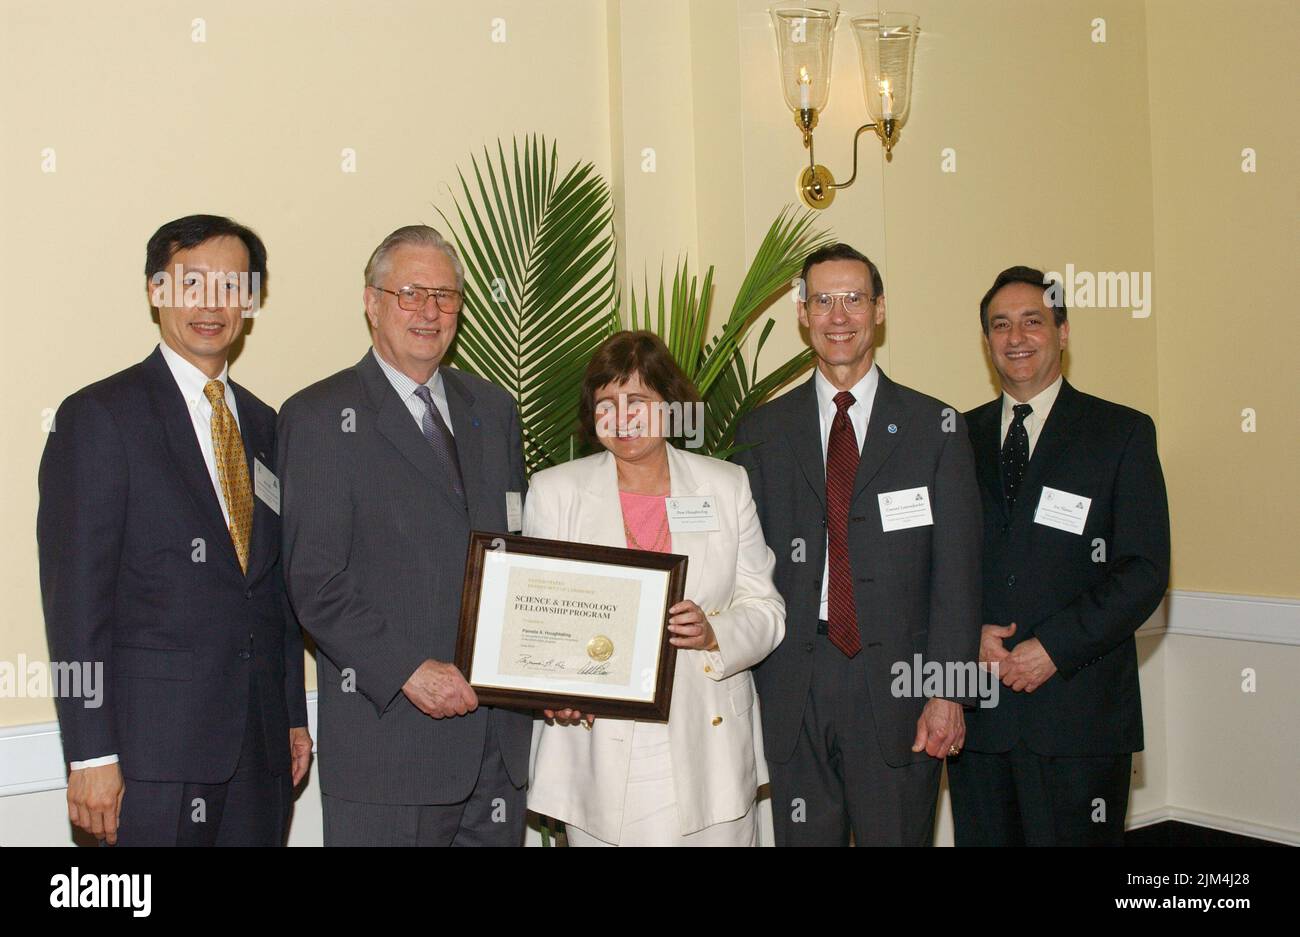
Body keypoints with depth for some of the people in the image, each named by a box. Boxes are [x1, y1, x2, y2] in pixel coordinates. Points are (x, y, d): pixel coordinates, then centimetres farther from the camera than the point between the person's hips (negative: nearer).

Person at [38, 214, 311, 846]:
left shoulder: (262, 425, 13)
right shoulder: (98, 417, -6)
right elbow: (74, 598, -10)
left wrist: (294, 715, 14)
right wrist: (91, 754, -14)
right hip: (156, 746, -5)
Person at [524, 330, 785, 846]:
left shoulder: (726, 485, 7)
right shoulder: (555, 490, 5)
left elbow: (765, 607, 5)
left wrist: (714, 633, -16)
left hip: (708, 742, 1)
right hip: (598, 748, -1)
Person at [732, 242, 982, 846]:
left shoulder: (934, 427, 3)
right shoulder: (763, 432, 7)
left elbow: (957, 572, -1)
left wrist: (948, 691, -8)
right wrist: (746, 686, 0)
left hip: (897, 683, -1)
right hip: (793, 688, 1)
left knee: (897, 837, 6)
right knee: (802, 839, 10)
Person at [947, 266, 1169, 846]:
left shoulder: (1123, 433, 2)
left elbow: (1145, 571, -5)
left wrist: (1054, 647, -14)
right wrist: (970, 635, -8)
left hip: (1079, 708, -2)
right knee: (983, 838, 7)